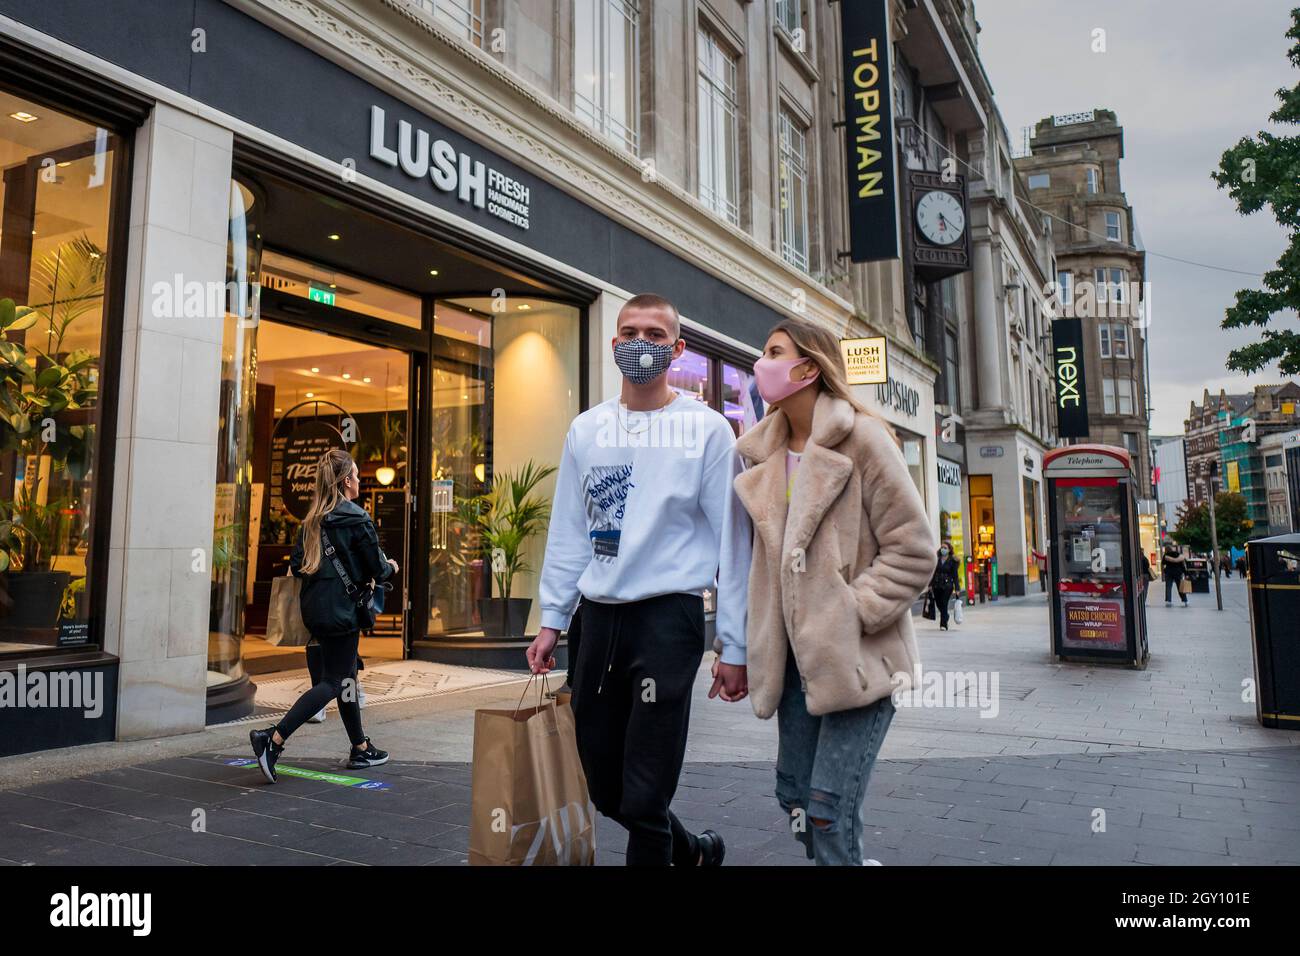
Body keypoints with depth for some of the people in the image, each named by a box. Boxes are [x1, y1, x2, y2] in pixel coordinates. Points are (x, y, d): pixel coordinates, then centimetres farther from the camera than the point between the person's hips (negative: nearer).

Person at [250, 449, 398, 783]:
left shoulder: (312, 519, 9)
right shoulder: (358, 520, -12)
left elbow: (296, 565, 9)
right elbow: (378, 570, -8)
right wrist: (391, 567, 13)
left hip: (314, 607, 8)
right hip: (340, 608, -8)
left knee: (346, 677, 16)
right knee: (333, 682, -1)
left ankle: (361, 749, 26)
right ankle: (273, 739, -11)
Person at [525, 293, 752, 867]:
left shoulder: (707, 429, -3)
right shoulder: (586, 430, 9)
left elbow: (731, 539, -4)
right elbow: (568, 533, 13)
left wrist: (734, 647, -5)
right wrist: (552, 620, 9)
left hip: (669, 614, -5)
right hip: (599, 614, 5)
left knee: (643, 797, -4)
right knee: (604, 790, 14)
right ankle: (694, 852, 39)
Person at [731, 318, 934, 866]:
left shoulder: (862, 437, -10)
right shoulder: (765, 454, 10)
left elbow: (912, 549, -10)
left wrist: (851, 613, -15)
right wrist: (753, 642, 12)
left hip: (857, 655, -6)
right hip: (797, 657, 7)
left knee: (828, 811, -8)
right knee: (794, 796, 13)